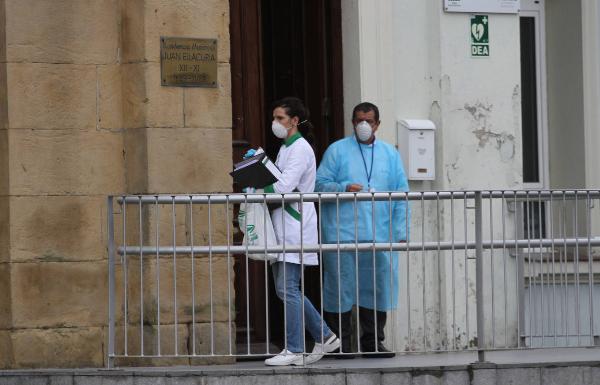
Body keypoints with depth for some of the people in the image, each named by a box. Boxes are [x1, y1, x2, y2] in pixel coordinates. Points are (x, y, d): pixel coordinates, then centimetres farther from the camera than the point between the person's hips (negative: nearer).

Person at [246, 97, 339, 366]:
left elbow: (285, 186, -20)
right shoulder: (286, 148, 20)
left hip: (295, 227, -10)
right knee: (285, 289, 10)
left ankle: (294, 351, -7)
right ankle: (325, 337, 18)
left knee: (287, 288, -10)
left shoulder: (300, 149, -10)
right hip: (283, 227, 10)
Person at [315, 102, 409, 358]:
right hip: (342, 235, -3)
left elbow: (401, 195, 12)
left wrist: (400, 233, 4)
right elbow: (320, 185, 2)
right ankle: (341, 343, 6)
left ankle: (372, 342, 11)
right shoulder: (337, 151, 6)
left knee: (377, 287, 3)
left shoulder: (390, 154, 15)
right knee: (341, 287, -2)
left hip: (379, 236, 3)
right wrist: (344, 188, -16)